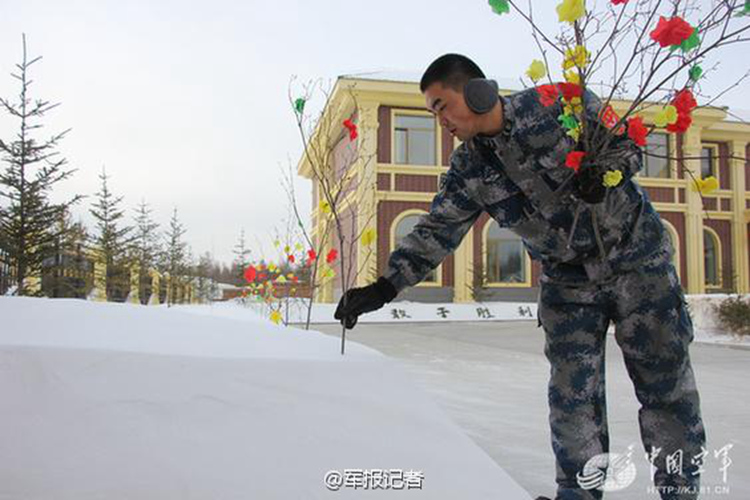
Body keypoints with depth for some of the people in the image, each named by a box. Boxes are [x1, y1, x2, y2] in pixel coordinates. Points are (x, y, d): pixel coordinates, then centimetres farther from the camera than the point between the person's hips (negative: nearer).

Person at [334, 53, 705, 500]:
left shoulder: (561, 102, -16)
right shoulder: (468, 170, -5)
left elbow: (628, 142, -5)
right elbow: (435, 232, -8)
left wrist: (603, 169, -28)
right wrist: (383, 288, -18)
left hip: (637, 257, -3)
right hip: (567, 279, 3)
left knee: (666, 380, 4)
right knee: (572, 392, 1)